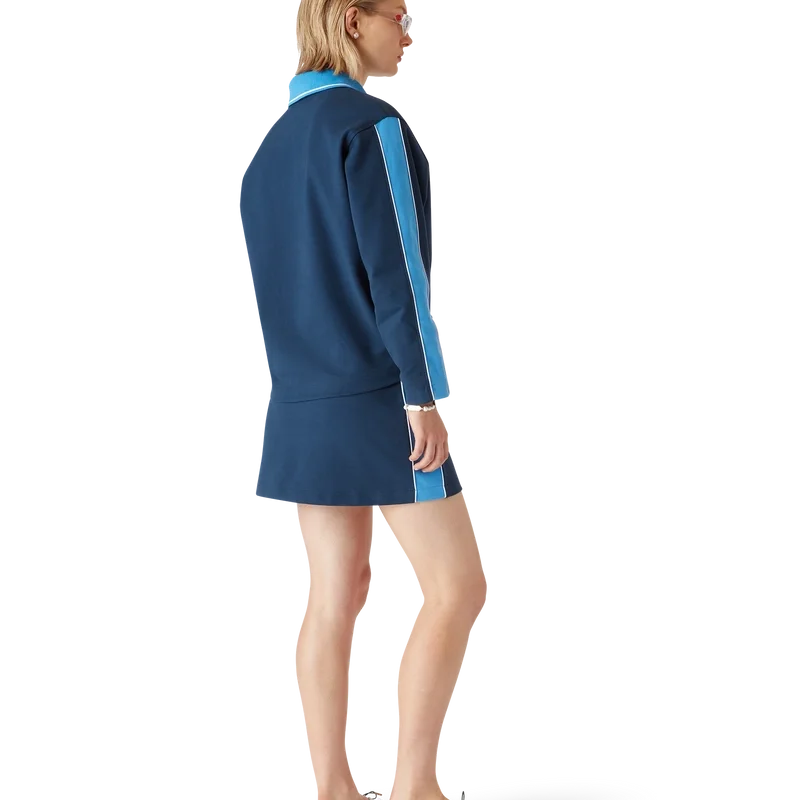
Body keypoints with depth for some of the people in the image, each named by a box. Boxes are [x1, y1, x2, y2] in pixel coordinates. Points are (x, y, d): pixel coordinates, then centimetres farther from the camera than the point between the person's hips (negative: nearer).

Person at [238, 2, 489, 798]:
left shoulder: (268, 148, 15)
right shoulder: (371, 125, -11)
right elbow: (394, 267, -17)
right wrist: (425, 393, -16)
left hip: (302, 405, 8)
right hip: (379, 397, -8)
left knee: (335, 593, 8)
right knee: (456, 586, -3)